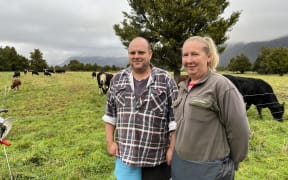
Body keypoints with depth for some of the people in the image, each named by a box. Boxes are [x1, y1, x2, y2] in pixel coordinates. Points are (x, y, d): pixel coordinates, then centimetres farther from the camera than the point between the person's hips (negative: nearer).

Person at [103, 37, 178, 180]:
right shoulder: (118, 79, 3)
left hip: (157, 156, -2)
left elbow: (175, 117, -6)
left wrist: (172, 148, -8)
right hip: (125, 153, 3)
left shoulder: (166, 80, -6)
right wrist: (110, 142, 4)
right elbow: (110, 113, 8)